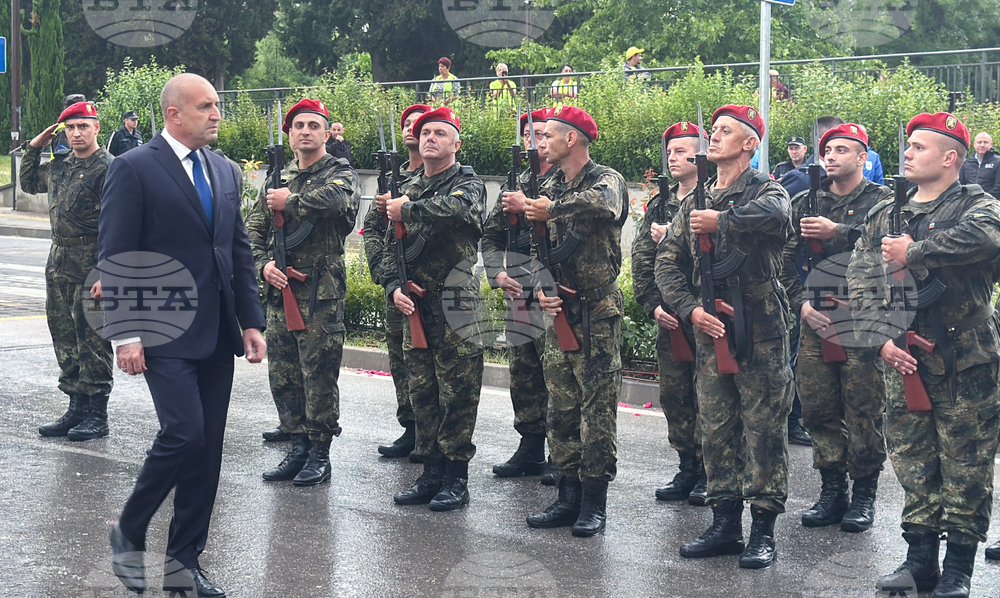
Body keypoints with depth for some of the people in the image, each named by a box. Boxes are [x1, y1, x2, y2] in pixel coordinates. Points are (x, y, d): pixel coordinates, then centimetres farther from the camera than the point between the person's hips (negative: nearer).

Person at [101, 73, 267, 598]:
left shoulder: (225, 171, 13)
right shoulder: (134, 168, -6)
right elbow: (116, 258, -9)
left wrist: (251, 322, 9)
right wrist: (126, 333, -14)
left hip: (217, 335, 6)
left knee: (208, 448, 7)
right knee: (184, 433, -15)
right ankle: (129, 531, 11)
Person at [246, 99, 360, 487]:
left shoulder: (341, 173, -2)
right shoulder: (279, 178, 15)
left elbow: (335, 200, -27)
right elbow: (253, 228, 15)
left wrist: (289, 202, -13)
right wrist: (263, 263, -4)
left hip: (321, 293, -6)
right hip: (280, 290, 6)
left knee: (319, 374, -2)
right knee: (282, 374, 9)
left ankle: (319, 454, 9)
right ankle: (298, 447, 21)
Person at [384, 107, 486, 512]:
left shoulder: (468, 185, -2)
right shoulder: (410, 191, 17)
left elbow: (455, 210, -28)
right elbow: (391, 249, 17)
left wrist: (407, 210, -13)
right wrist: (394, 287, -2)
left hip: (456, 309, -6)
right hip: (414, 308, 6)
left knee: (457, 393, -2)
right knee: (422, 391, 10)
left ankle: (456, 478, 5)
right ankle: (431, 472, 19)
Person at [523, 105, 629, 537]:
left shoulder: (606, 179, -7)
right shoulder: (551, 188, 14)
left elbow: (603, 206, -34)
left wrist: (553, 210, -21)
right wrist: (542, 289, -5)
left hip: (597, 314, -7)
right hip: (558, 312, 7)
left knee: (597, 409, -2)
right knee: (560, 409, 10)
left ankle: (594, 504, 5)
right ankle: (569, 496, 19)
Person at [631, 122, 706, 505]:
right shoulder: (658, 206, 14)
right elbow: (641, 260, 10)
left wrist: (671, 237, -16)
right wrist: (653, 305, -1)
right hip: (668, 317, 6)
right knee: (674, 395, 10)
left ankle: (709, 474, 9)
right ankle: (687, 470, 21)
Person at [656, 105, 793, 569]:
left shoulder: (765, 189, -3)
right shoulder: (695, 201, 13)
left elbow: (774, 215, -30)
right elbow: (667, 263, 11)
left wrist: (720, 221, -18)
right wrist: (691, 309, -3)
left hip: (760, 333, -5)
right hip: (709, 330, 5)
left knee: (764, 430, 1)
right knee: (715, 430, 10)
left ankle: (763, 530, 9)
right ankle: (725, 524, 20)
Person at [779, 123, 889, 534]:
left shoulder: (881, 201, 3)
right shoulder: (805, 204, 14)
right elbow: (786, 261, 9)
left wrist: (837, 233, -18)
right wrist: (802, 304, -3)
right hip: (815, 323, 4)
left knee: (864, 413, -2)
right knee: (818, 411, 5)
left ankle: (864, 495, 11)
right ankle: (832, 491, 17)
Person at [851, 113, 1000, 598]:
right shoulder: (883, 216, 12)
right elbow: (861, 282, 5)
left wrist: (912, 253, -20)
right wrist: (883, 338, -9)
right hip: (902, 359, 4)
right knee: (913, 462, 9)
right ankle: (920, 558, 20)